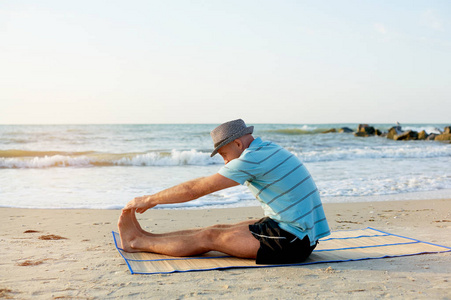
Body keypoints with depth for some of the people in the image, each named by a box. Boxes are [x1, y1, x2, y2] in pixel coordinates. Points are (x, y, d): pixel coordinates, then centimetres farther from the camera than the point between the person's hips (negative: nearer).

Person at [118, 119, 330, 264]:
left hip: (292, 240, -9)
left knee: (210, 238, -2)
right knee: (218, 229, 10)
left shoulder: (253, 158, -18)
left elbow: (197, 189, -14)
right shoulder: (268, 149, 10)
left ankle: (139, 243, 12)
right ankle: (144, 237, 18)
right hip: (299, 232, 9)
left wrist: (150, 199, -4)